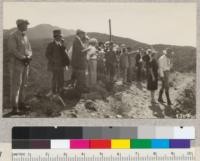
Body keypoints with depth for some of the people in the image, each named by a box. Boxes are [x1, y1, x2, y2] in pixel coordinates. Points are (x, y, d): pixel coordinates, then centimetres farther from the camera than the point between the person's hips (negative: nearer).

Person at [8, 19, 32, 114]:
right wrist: (23, 58, -17)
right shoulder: (13, 36, -10)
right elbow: (13, 50, -18)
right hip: (16, 63, -7)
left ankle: (21, 103, 19)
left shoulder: (25, 37, 13)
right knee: (15, 85, -6)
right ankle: (14, 107, -3)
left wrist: (28, 57, -8)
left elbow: (29, 50, 13)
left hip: (25, 63, 7)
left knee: (23, 84, 11)